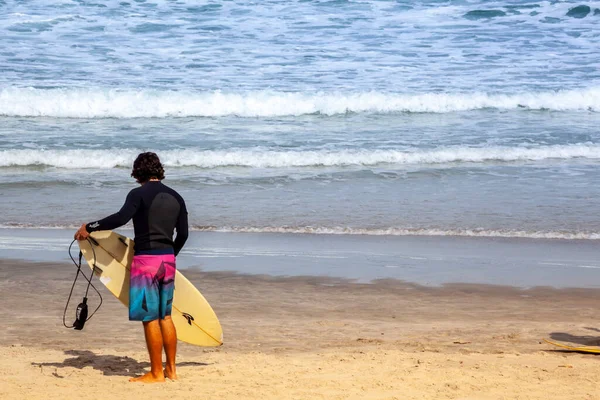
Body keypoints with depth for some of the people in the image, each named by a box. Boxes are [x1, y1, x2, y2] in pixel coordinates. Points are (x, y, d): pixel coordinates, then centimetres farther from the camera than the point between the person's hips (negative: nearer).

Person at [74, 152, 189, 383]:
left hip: (146, 259, -7)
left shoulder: (139, 194, -9)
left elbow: (121, 218, -24)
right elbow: (183, 234, 13)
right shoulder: (175, 197, 11)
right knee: (165, 315, 14)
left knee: (150, 317, -2)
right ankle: (171, 369, 17)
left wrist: (89, 227, -16)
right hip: (168, 259, 7)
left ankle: (156, 373, 2)